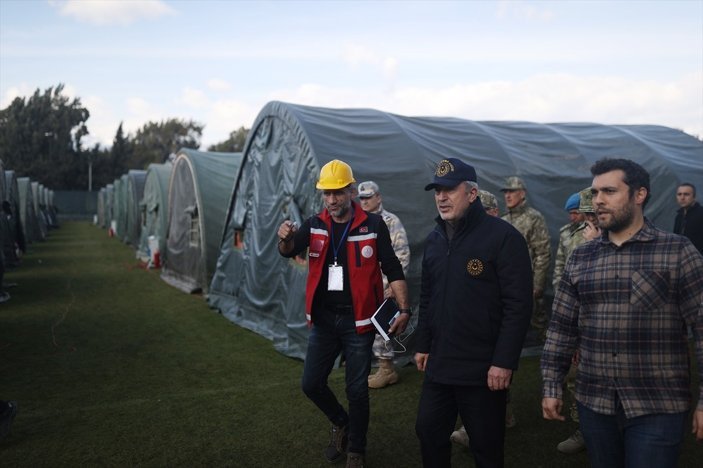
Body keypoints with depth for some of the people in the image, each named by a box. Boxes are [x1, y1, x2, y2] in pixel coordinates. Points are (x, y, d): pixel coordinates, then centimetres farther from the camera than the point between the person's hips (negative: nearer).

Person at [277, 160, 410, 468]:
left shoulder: (373, 225, -9)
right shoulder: (315, 224, 1)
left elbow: (393, 270, -6)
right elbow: (289, 252, -14)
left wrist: (404, 309, -14)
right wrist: (285, 238, -37)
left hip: (357, 320, -3)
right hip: (323, 319, 4)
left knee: (357, 390, 6)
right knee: (311, 383, 8)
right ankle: (340, 423, 37)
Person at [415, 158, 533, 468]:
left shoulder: (503, 236, -13)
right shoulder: (434, 239, 10)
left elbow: (518, 305, -17)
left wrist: (504, 361, -19)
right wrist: (423, 345, 15)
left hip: (484, 368, -6)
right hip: (439, 364, 7)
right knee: (428, 432, 15)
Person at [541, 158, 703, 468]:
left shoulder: (678, 252, -5)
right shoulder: (580, 258, 6)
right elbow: (561, 327, 8)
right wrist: (551, 387, 6)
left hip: (657, 407, -4)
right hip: (593, 403, 4)